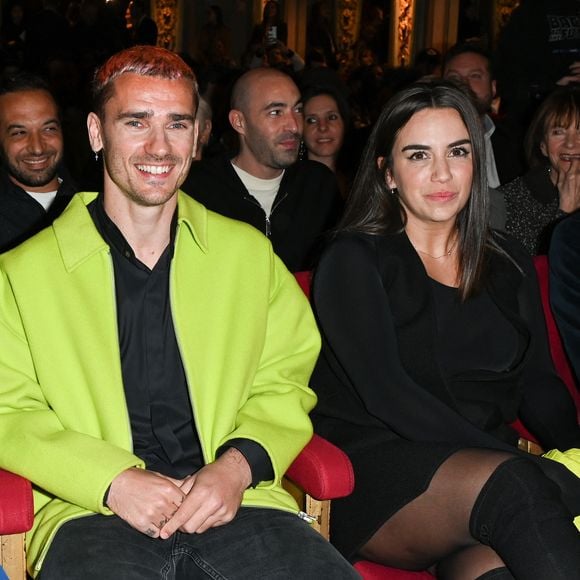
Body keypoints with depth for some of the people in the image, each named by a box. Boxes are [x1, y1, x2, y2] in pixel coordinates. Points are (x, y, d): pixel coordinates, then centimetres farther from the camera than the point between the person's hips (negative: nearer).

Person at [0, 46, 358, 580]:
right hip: (95, 512, -2)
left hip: (233, 504, 2)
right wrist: (114, 481, -12)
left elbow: (285, 385, 14)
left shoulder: (249, 253, 16)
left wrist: (239, 466, -6)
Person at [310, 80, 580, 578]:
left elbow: (540, 384, 13)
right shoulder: (354, 261, 2)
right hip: (375, 469, -2)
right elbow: (385, 392, -10)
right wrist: (515, 463, -19)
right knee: (512, 484, -33)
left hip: (488, 468, 3)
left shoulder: (508, 263, 17)